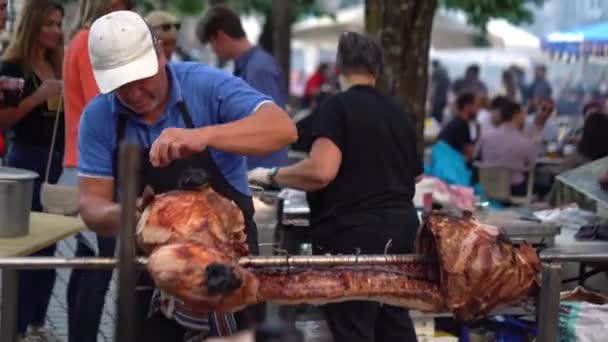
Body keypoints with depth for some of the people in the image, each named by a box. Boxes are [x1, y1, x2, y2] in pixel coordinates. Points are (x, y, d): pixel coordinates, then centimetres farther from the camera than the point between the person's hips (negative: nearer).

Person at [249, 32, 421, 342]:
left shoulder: (339, 107, -11)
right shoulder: (397, 113, 12)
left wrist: (271, 176, -9)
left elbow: (321, 171, -23)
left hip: (354, 233, -8)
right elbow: (413, 176, 19)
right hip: (400, 226, 8)